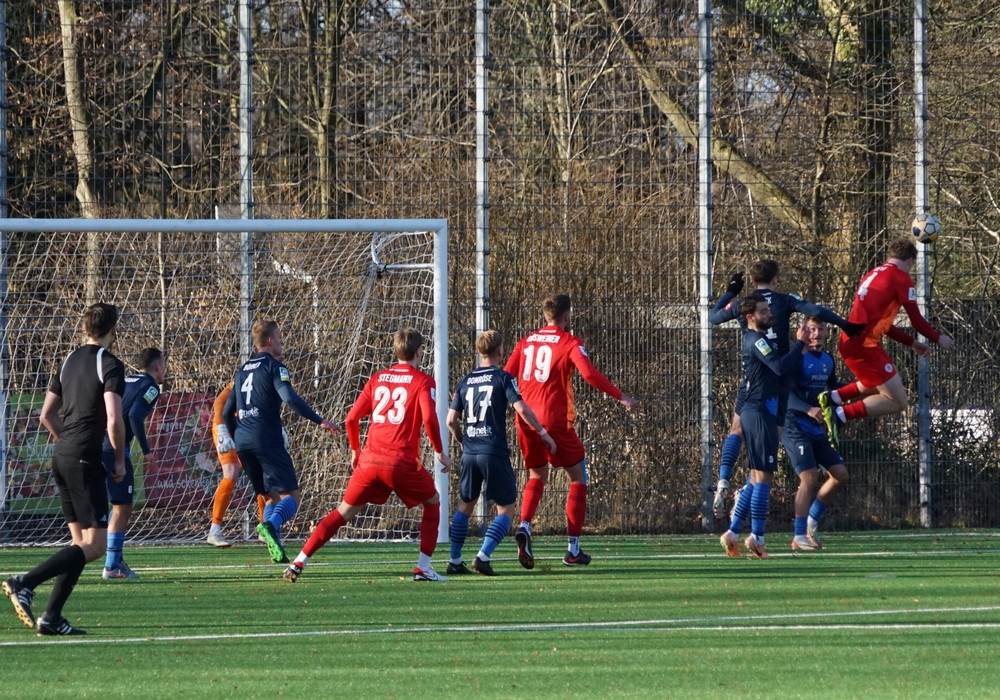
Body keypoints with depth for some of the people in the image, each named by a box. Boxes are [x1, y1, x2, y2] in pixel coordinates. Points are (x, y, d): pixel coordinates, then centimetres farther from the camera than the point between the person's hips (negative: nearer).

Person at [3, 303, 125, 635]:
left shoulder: (70, 361, 15)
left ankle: (51, 617, 4)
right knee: (94, 544, -8)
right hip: (85, 459, -8)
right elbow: (114, 420, -19)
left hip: (61, 457, 9)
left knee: (80, 542, 12)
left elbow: (47, 414, 19)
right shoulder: (109, 365, -9)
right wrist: (120, 459, -6)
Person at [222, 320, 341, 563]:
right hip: (266, 440, -7)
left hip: (243, 441, 7)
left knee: (271, 495, 16)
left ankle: (276, 549, 2)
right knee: (291, 494, -9)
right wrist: (320, 420, -18)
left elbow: (227, 411, 23)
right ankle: (270, 525, -37)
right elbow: (289, 398, -18)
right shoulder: (274, 366, -3)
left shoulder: (243, 370, 20)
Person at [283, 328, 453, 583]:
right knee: (432, 503, 20)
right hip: (402, 463, -4)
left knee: (343, 512, 12)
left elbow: (351, 419, 10)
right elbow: (429, 418, -14)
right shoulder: (423, 381, 1)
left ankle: (298, 563, 2)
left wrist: (355, 451, 24)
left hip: (370, 460, 4)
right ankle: (423, 568, 11)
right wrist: (440, 452, -3)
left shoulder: (377, 379, 14)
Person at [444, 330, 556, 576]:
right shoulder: (502, 378, -4)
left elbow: (451, 420, 11)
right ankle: (483, 557, -12)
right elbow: (522, 409, -15)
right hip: (495, 452, -5)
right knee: (506, 508, 3)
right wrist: (543, 433, -3)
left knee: (465, 506, 18)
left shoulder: (465, 381, 10)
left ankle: (455, 561, 16)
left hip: (470, 452, 5)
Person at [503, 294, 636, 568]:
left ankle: (524, 525, -6)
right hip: (554, 420, -5)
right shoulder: (569, 342, -3)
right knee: (577, 477, 9)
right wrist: (620, 396, -11)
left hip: (526, 421, 5)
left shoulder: (526, 342, 12)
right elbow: (589, 374, -16)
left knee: (537, 476, 22)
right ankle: (573, 549, 6)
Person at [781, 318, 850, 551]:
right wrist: (808, 409, -37)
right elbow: (786, 394, -22)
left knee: (840, 475, 7)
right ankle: (799, 537, -11)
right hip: (796, 428, -8)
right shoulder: (798, 359, -13)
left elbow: (833, 389, 27)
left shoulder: (828, 361, 11)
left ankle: (812, 521, 20)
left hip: (818, 430, 8)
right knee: (809, 478, -16)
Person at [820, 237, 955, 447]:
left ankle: (834, 398, 15)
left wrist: (912, 343, 32)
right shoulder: (901, 278, -5)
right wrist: (939, 338, 13)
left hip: (850, 341, 9)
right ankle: (841, 414, -16)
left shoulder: (875, 274, 21)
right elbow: (917, 321, -5)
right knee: (897, 401, -6)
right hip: (864, 345, -9)